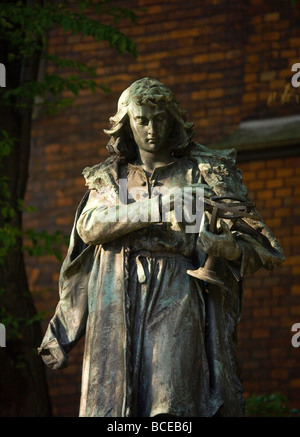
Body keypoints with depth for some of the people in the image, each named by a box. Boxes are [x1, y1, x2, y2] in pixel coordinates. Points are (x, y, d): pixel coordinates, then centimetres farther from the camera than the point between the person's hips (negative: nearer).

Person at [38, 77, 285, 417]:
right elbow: (88, 226, -2)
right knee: (110, 400, -6)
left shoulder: (205, 171, 13)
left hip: (177, 298, -2)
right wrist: (149, 210, -16)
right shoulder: (109, 176, 19)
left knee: (172, 402, -17)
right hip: (116, 301, 2)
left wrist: (228, 246, -18)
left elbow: (254, 243, 7)